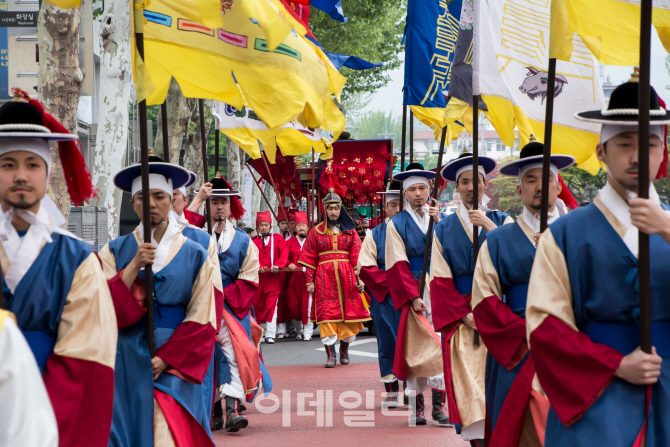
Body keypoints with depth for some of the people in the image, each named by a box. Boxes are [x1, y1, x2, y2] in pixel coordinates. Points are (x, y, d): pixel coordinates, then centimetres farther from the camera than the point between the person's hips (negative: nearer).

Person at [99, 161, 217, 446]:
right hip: (126, 365, 1)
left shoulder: (195, 255, 3)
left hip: (176, 366, -1)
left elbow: (201, 320, -2)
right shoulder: (116, 252, 6)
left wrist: (164, 359, -11)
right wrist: (134, 266, -15)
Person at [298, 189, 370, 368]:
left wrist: (359, 278, -1)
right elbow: (310, 259, 6)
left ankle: (344, 352, 16)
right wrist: (310, 281, 0)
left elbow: (357, 256, 6)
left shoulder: (349, 231, 10)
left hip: (346, 277, 1)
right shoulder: (316, 232, 7)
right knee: (327, 313, -9)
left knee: (348, 312, 2)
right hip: (325, 278, -1)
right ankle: (331, 355, -10)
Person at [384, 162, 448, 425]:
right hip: (411, 289, -2)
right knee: (416, 346, -5)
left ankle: (439, 404, -3)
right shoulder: (397, 224, 3)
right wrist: (413, 296, -13)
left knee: (440, 344, -4)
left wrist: (439, 224, -11)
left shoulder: (441, 219, 12)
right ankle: (417, 406, -1)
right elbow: (398, 265, -4)